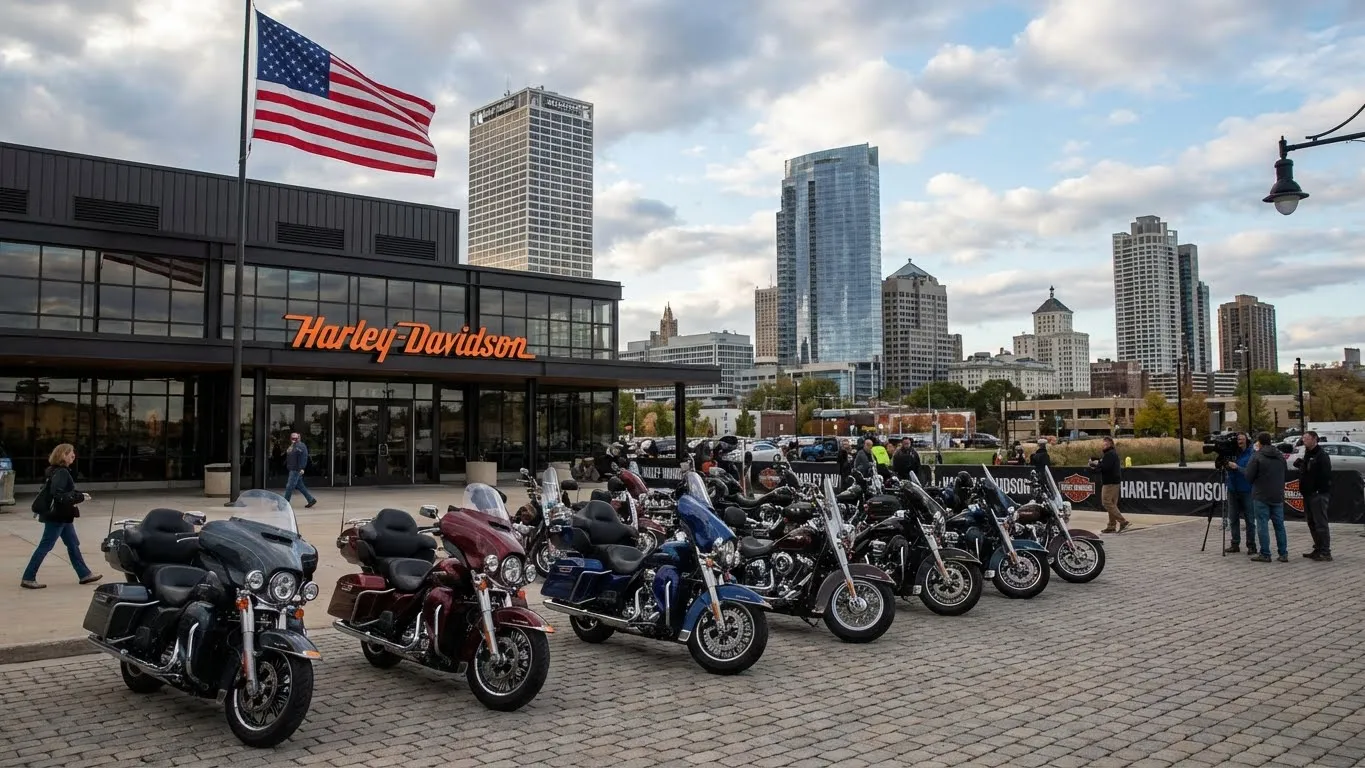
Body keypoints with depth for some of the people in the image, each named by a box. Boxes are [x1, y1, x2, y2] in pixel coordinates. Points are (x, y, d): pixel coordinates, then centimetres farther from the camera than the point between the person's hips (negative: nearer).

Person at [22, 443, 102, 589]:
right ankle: (28, 578, 6)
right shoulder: (61, 473, -19)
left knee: (73, 544, 13)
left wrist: (78, 495, 5)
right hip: (57, 516, -10)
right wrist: (79, 497, -21)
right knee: (45, 546, -2)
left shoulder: (60, 471, 11)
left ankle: (84, 574, 19)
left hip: (62, 516, 10)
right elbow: (58, 495, -27)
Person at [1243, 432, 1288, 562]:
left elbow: (1249, 476, -13)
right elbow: (1286, 472, 14)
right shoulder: (1280, 456, 8)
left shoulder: (1257, 457, -12)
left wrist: (1238, 468, 6)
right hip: (1278, 496, 6)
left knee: (1262, 525, -1)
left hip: (1261, 497, -6)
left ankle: (1265, 554, 0)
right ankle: (1283, 554, 13)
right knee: (1279, 525, 11)